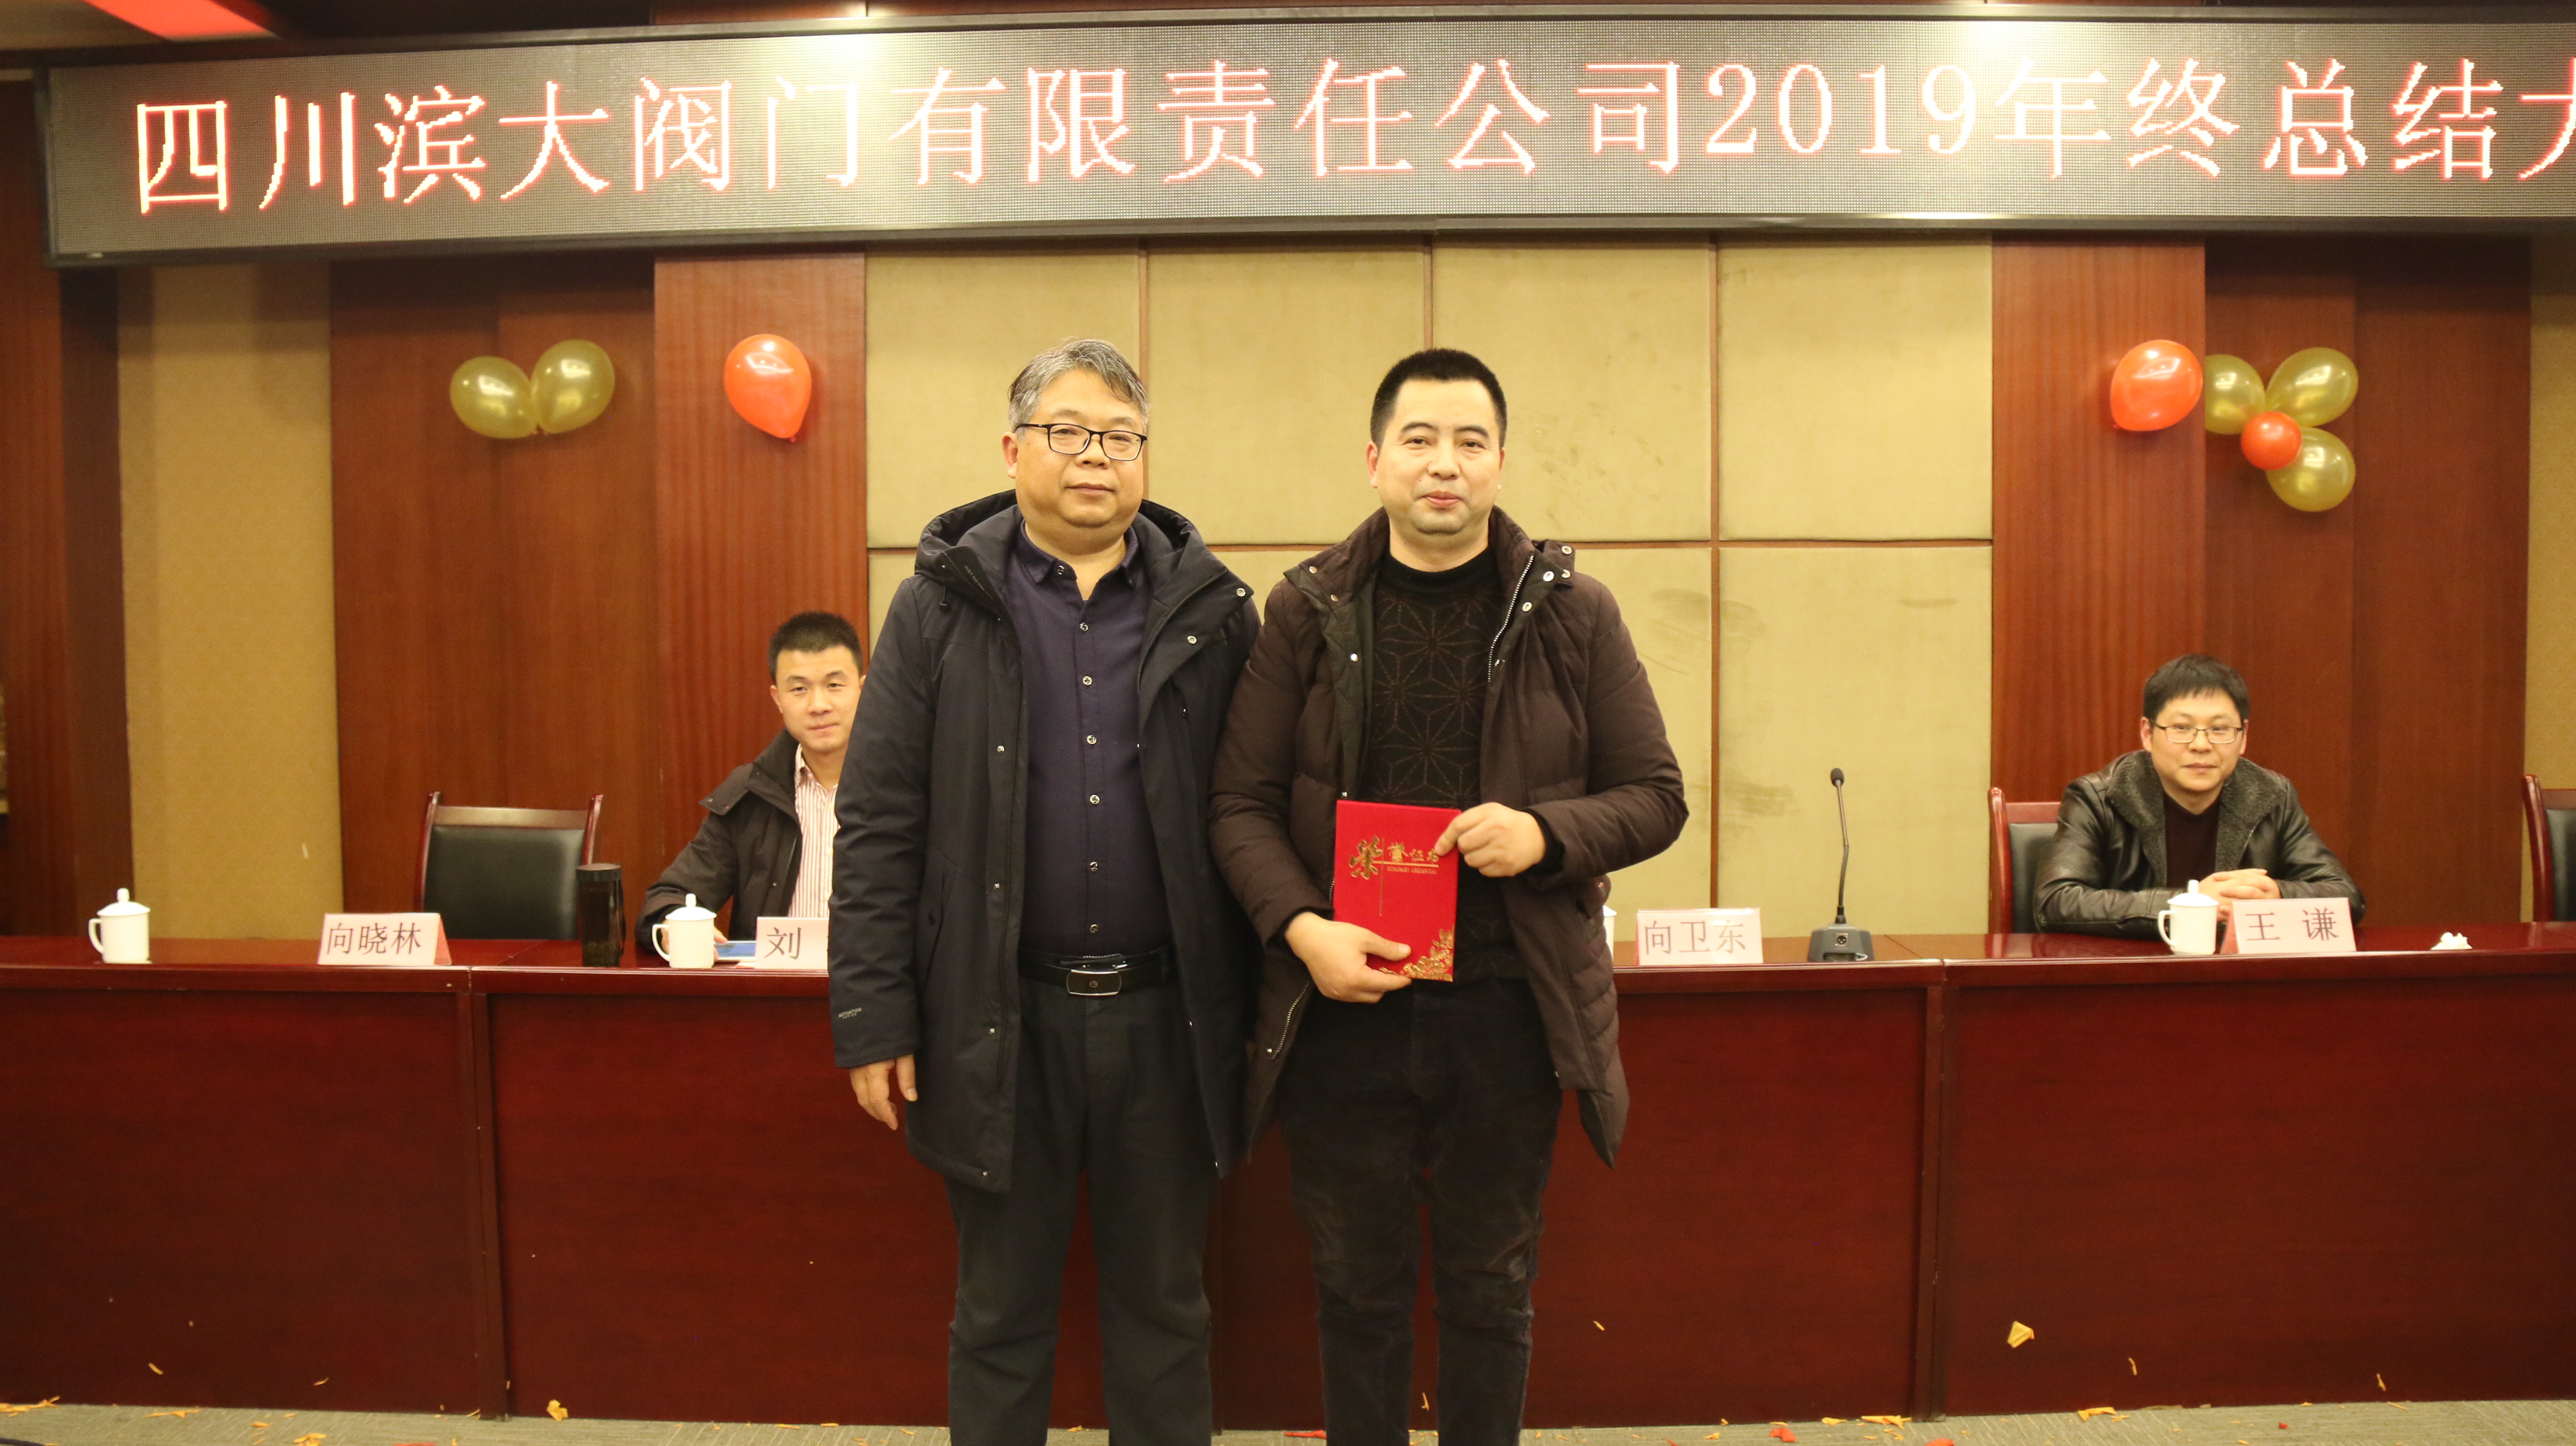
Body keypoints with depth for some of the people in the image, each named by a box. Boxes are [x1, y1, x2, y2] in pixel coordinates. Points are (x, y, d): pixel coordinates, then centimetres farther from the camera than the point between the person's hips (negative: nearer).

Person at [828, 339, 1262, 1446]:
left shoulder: (1212, 610, 4)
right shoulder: (940, 606, 0)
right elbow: (880, 823, -2)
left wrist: (1260, 1000, 1)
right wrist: (873, 1019, -5)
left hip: (1168, 1015, 1)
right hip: (1001, 1016, -1)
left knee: (1163, 1304, 15)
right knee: (1000, 1309, 14)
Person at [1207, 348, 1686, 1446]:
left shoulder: (1571, 612, 2)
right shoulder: (1310, 611, 2)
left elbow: (1656, 798, 4)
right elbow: (1243, 803, 1)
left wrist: (1546, 834, -15)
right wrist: (1302, 927, -15)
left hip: (1509, 1012, 0)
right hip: (1345, 1003, 0)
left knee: (1490, 1291, 14)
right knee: (1357, 1286, 12)